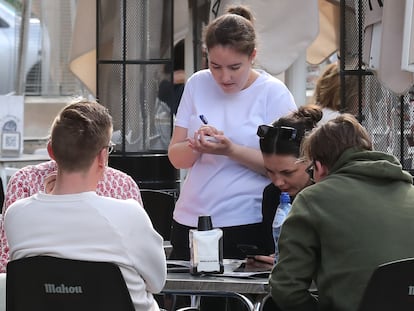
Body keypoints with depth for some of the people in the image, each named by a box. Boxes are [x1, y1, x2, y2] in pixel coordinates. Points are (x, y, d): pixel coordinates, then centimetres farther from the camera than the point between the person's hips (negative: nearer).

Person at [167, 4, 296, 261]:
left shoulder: (274, 93, -3)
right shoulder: (197, 84, 6)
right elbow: (176, 158, 6)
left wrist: (231, 150, -22)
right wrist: (195, 146, -17)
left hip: (247, 225, -4)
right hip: (190, 221, 4)